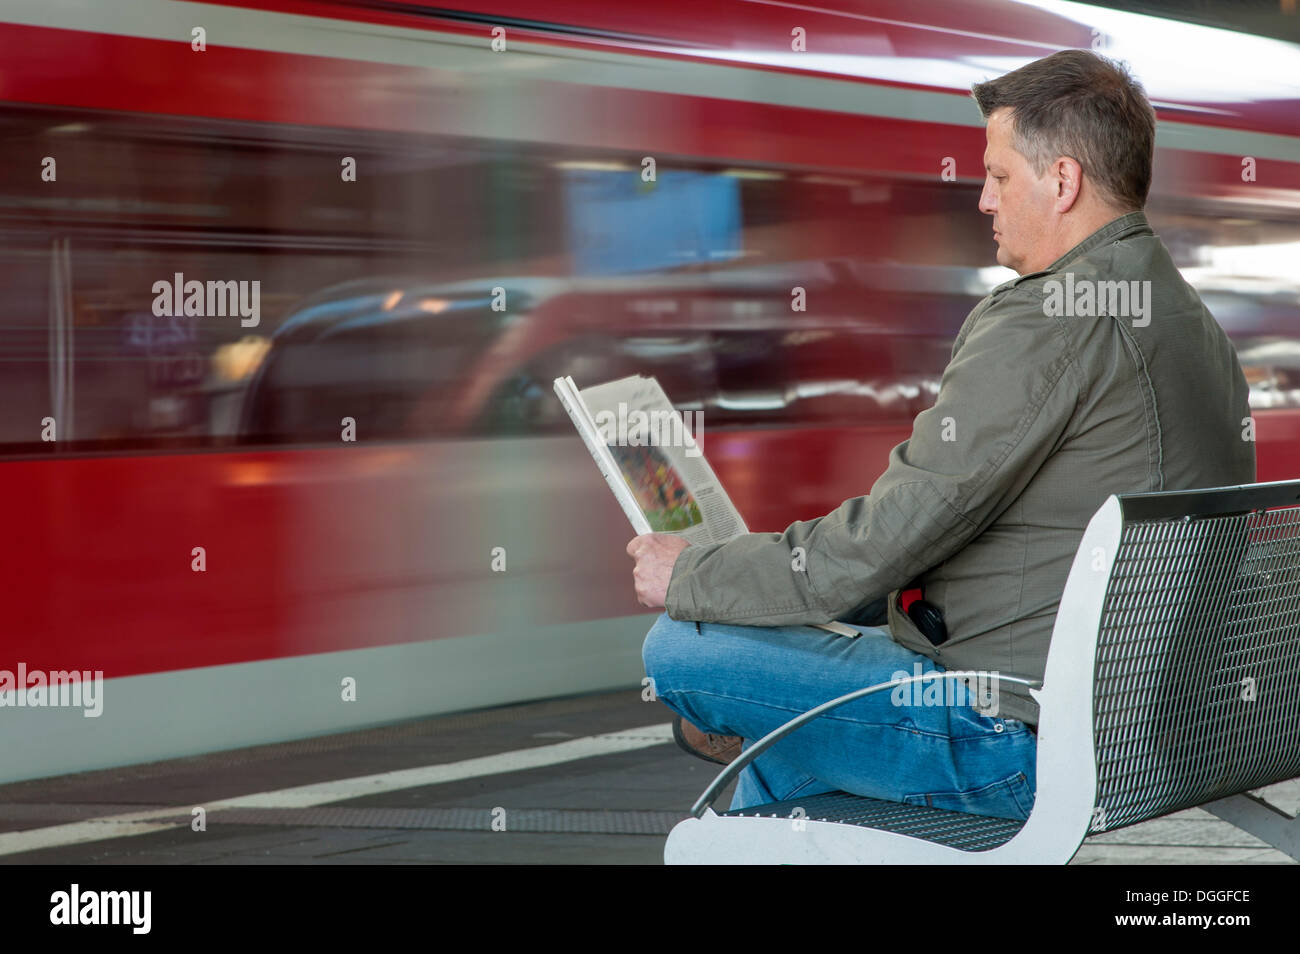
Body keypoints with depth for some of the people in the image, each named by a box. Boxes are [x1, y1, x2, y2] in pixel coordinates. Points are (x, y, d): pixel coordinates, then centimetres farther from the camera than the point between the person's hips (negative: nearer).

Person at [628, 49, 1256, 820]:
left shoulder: (1044, 324, -21)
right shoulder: (1198, 323, 11)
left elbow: (884, 541, -21)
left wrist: (689, 575, -6)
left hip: (1020, 741, -10)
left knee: (682, 647, -3)